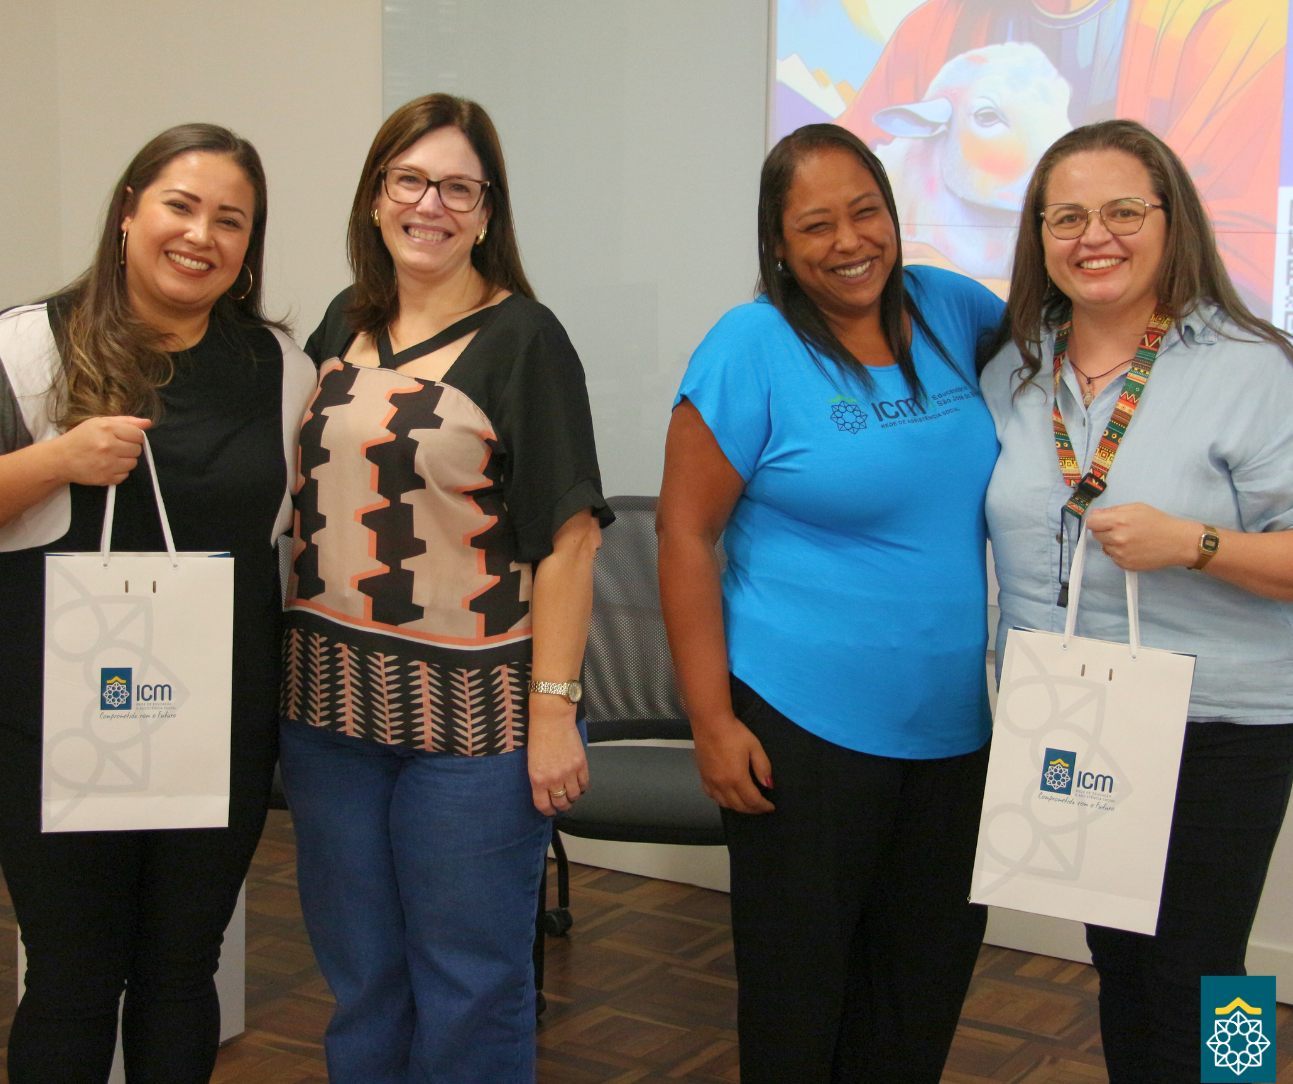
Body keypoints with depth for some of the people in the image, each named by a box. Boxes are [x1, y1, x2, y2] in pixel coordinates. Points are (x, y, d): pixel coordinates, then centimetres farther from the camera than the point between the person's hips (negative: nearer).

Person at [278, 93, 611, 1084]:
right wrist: (281, 665, 13)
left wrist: (553, 710, -16)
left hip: (468, 710, -5)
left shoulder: (522, 339, -8)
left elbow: (568, 534, -12)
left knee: (469, 988, 6)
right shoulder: (345, 325, 10)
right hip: (330, 702, 6)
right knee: (359, 975, 17)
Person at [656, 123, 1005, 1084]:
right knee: (800, 985, 11)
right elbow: (685, 535, -11)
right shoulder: (752, 348, -12)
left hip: (959, 726, 5)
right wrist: (712, 720, -13)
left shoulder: (945, 309, 2)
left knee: (928, 984, 18)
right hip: (803, 726, -5)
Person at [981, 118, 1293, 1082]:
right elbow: (985, 523, 19)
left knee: (1188, 990, 2)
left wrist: (1192, 545, -25)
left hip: (1213, 734, -5)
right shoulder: (1013, 377, 7)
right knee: (1117, 962, 19)